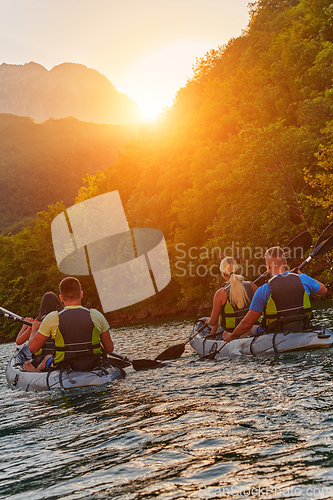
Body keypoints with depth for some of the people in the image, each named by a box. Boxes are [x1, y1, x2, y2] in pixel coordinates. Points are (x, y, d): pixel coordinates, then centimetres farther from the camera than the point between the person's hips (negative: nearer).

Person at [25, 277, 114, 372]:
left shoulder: (52, 318, -14)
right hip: (94, 368, 1)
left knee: (47, 359, 32)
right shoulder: (97, 316, -10)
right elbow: (109, 348, -2)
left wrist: (34, 330, 16)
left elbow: (33, 348, -5)